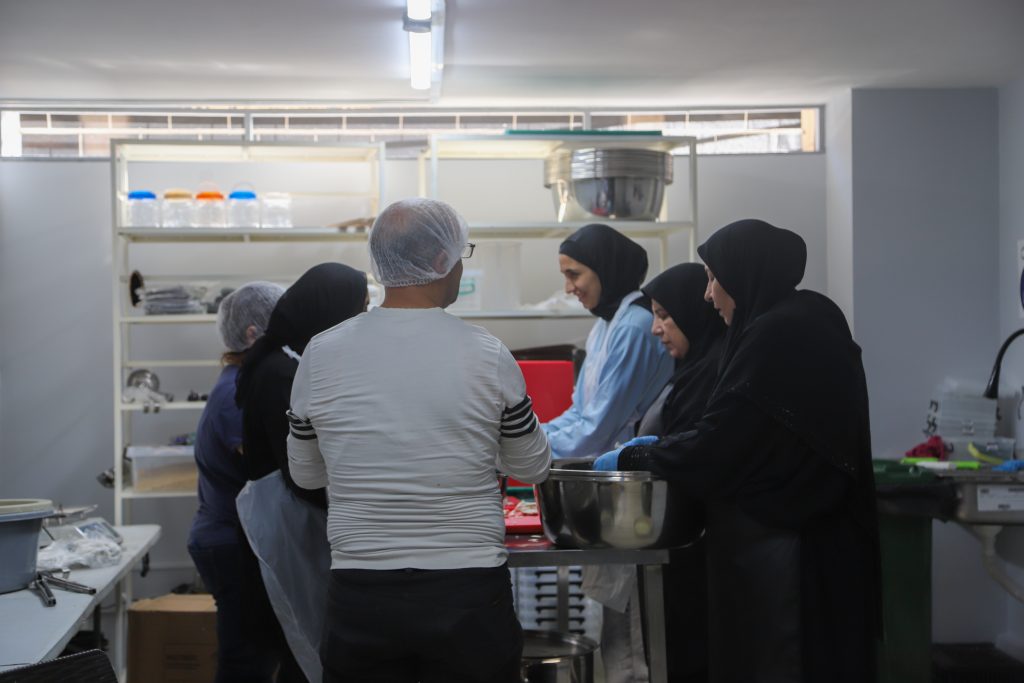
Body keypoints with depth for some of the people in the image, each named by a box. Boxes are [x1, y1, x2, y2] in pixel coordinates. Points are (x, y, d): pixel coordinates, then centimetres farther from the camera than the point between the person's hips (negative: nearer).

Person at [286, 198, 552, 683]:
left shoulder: (321, 355, -4)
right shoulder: (488, 357, -8)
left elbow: (306, 474, 10)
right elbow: (532, 469, 7)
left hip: (361, 598, 2)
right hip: (468, 594, -1)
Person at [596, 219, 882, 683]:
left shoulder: (775, 336, -19)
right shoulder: (809, 322, 10)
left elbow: (714, 449, -18)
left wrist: (629, 461, -4)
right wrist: (662, 448, 16)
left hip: (779, 551, -9)